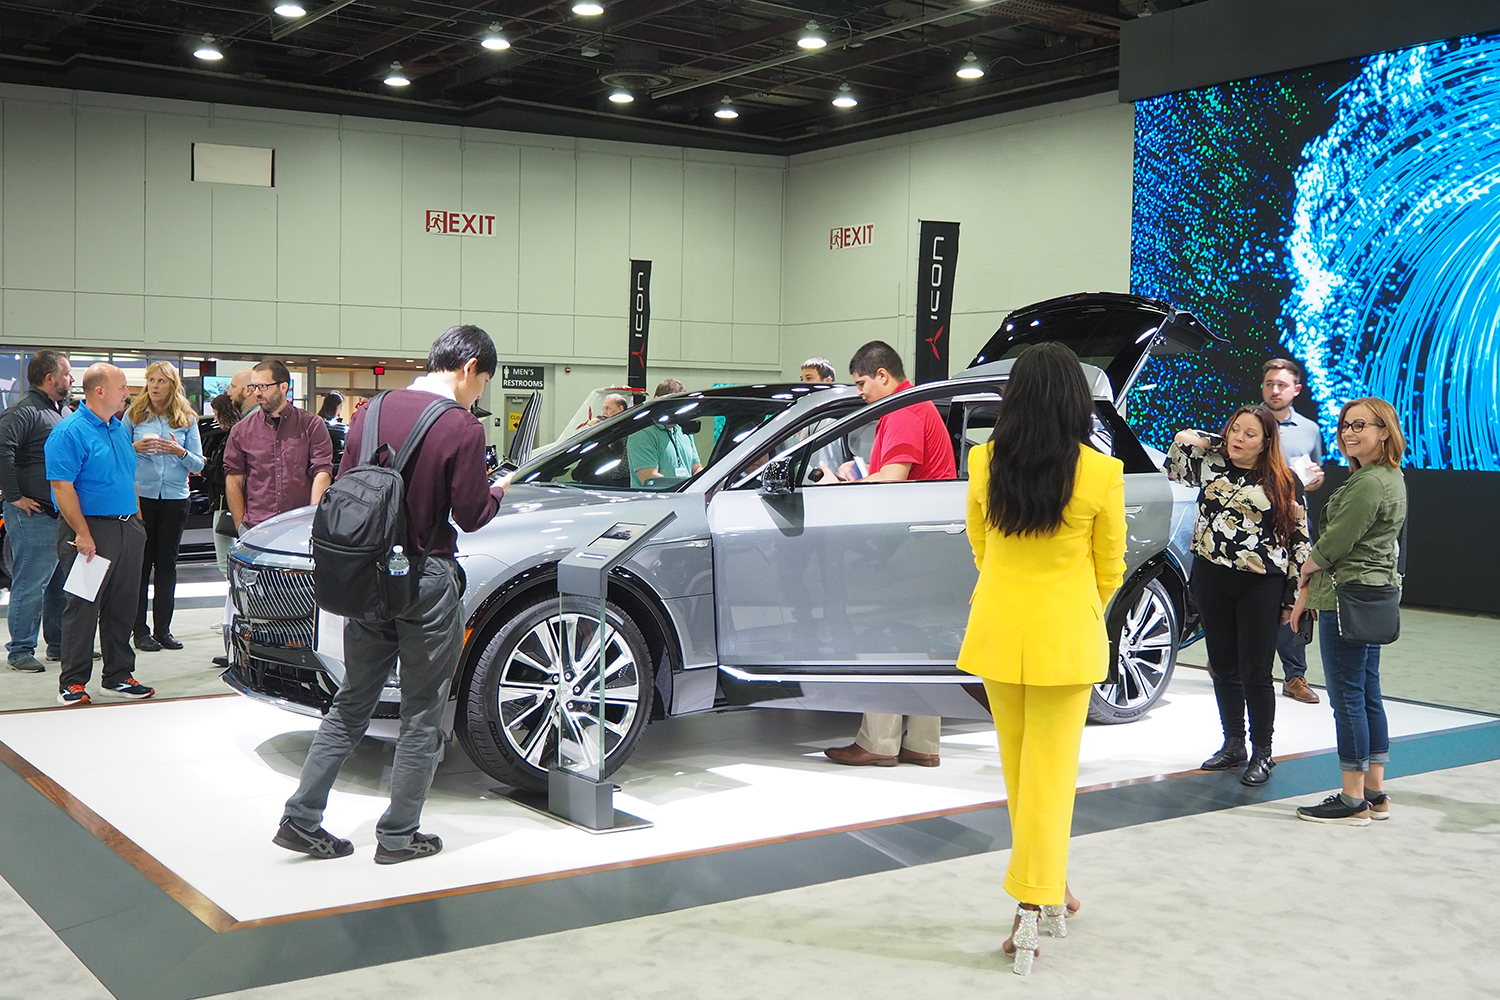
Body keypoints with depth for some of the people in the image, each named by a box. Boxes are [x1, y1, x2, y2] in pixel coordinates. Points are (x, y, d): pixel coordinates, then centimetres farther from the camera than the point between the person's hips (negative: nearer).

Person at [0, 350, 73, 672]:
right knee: (31, 585, -5)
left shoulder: (58, 412, 18)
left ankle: (60, 644, 25)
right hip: (35, 514, -9)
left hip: (62, 514, 9)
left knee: (64, 583, 15)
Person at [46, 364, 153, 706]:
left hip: (127, 530, 8)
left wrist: (138, 522, 15)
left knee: (123, 606, 11)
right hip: (91, 530, -8)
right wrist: (83, 534, -21)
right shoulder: (70, 432, -12)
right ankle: (72, 683, 5)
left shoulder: (121, 428, 14)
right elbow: (62, 487, -17)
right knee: (84, 607, -3)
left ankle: (118, 676, 20)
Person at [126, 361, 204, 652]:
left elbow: (199, 464, 6)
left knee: (167, 563, 6)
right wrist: (136, 448, -14)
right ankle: (140, 631, 5)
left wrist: (180, 452, -12)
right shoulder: (133, 415, 4)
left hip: (175, 498, 1)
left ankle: (163, 629, 12)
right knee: (141, 563, 0)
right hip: (140, 496, -1)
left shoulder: (187, 418, 6)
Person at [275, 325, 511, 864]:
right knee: (422, 715, 7)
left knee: (351, 703, 17)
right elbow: (471, 514, -9)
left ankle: (301, 818, 16)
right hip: (426, 580, -6)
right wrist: (497, 492, 11)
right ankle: (398, 835, 13)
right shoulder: (462, 428, -13)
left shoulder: (372, 411, 5)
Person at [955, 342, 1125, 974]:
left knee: (1019, 767, 17)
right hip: (1066, 636, -3)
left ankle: (1050, 886, 30)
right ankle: (1032, 907, 1)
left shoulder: (984, 462, -4)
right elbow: (1109, 568, 0)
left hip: (998, 631, 3)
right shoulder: (1100, 473, -12)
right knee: (1049, 772, 3)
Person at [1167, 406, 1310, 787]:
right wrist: (1216, 442, 6)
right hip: (1211, 580, 4)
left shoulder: (1282, 483, -1)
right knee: (1224, 667, 11)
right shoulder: (1210, 465, 7)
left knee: (1256, 672, -2)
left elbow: (1300, 541, 0)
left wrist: (1294, 597, -2)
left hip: (1261, 586, -4)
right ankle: (1233, 745, 25)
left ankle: (1262, 754, 10)